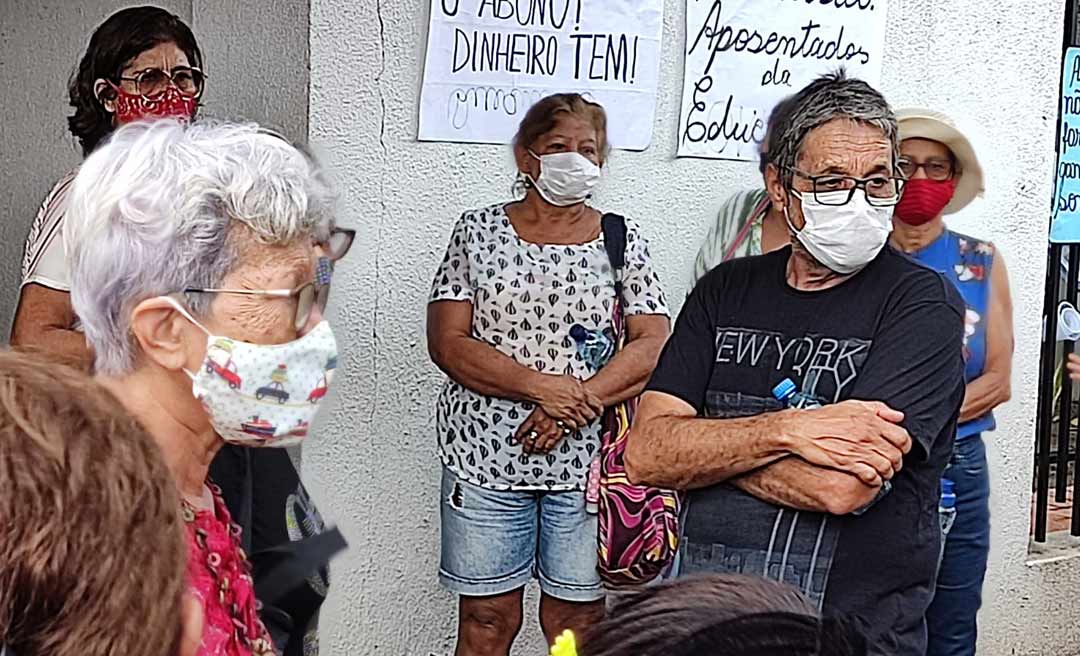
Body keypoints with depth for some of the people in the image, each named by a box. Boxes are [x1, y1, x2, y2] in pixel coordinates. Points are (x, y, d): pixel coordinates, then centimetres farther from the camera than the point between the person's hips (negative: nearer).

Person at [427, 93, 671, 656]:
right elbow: (447, 341, -3)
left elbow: (653, 346, -1)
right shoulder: (479, 230, 5)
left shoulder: (622, 239, 8)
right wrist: (543, 386, -16)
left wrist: (575, 406, -15)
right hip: (486, 455, 0)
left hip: (588, 458, 1)